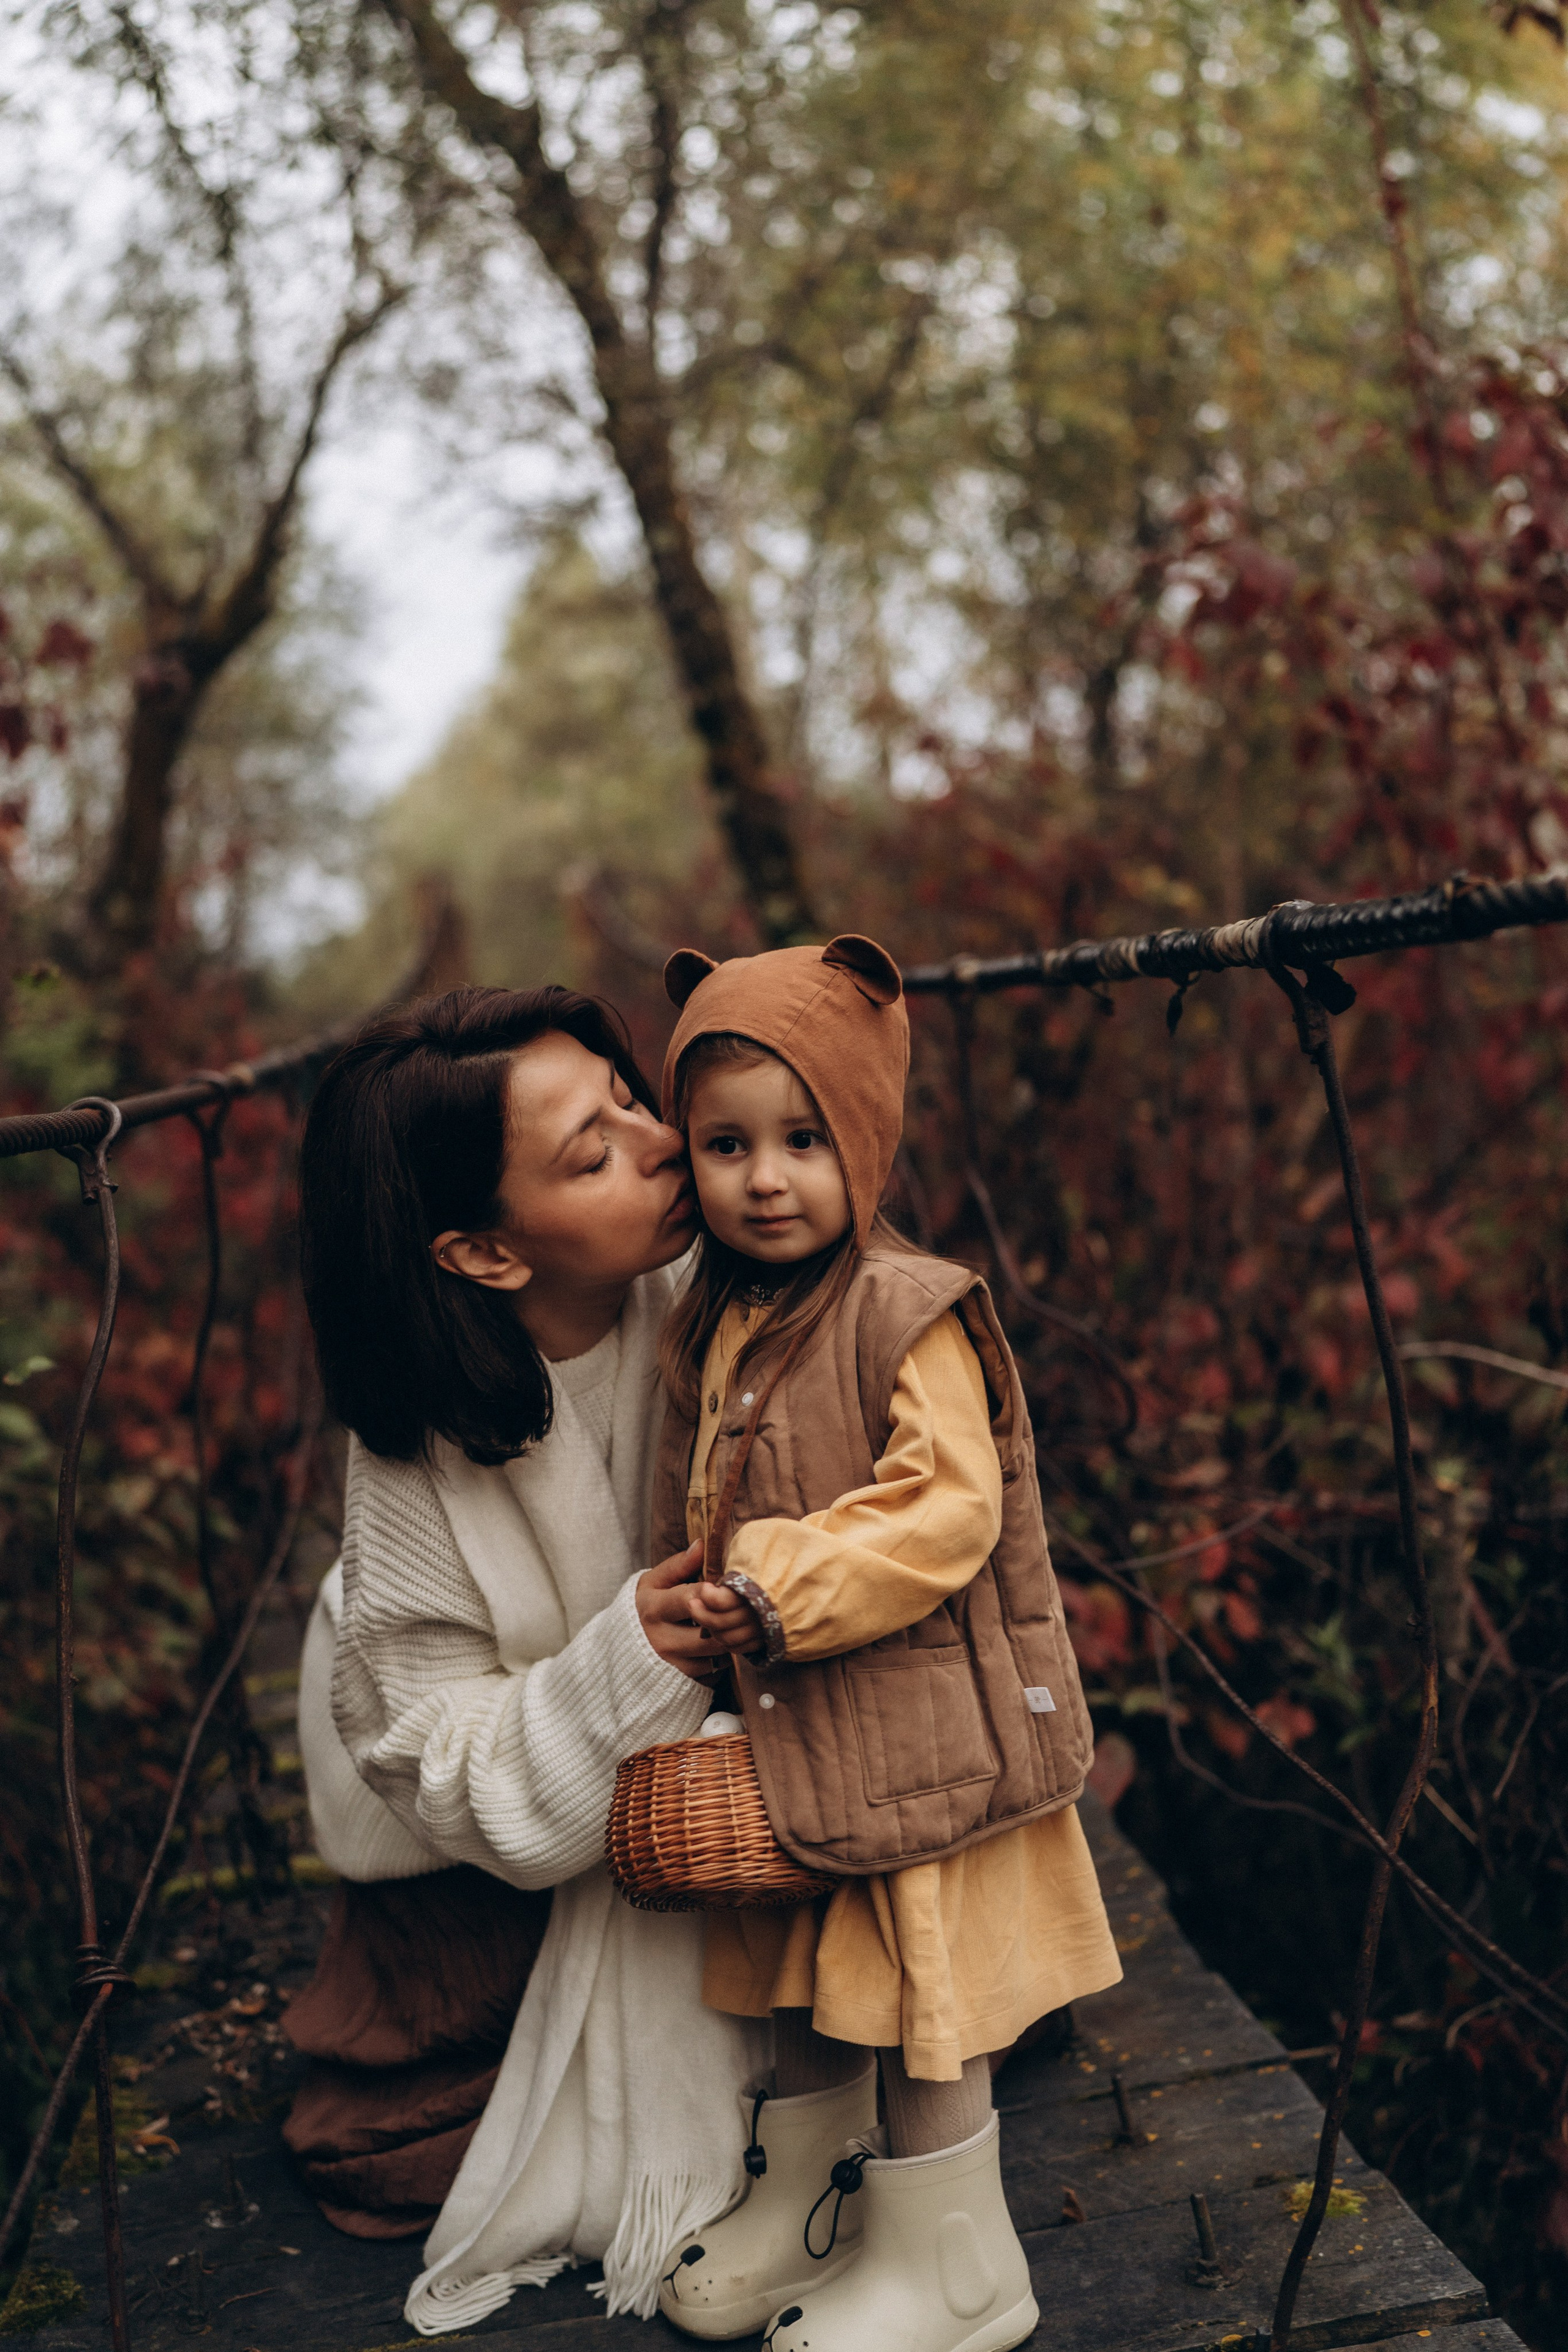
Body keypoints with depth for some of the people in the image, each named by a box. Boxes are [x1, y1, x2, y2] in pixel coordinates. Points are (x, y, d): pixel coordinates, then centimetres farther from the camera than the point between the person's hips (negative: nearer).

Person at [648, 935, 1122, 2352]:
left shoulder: (910, 1315, -18)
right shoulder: (713, 1325, 5)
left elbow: (946, 1511, -24)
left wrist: (787, 1588, -24)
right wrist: (708, 1612, 8)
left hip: (917, 1729, -7)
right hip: (780, 1732, 7)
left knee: (923, 2001, 6)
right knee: (800, 1986, 21)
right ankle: (803, 2207, 42)